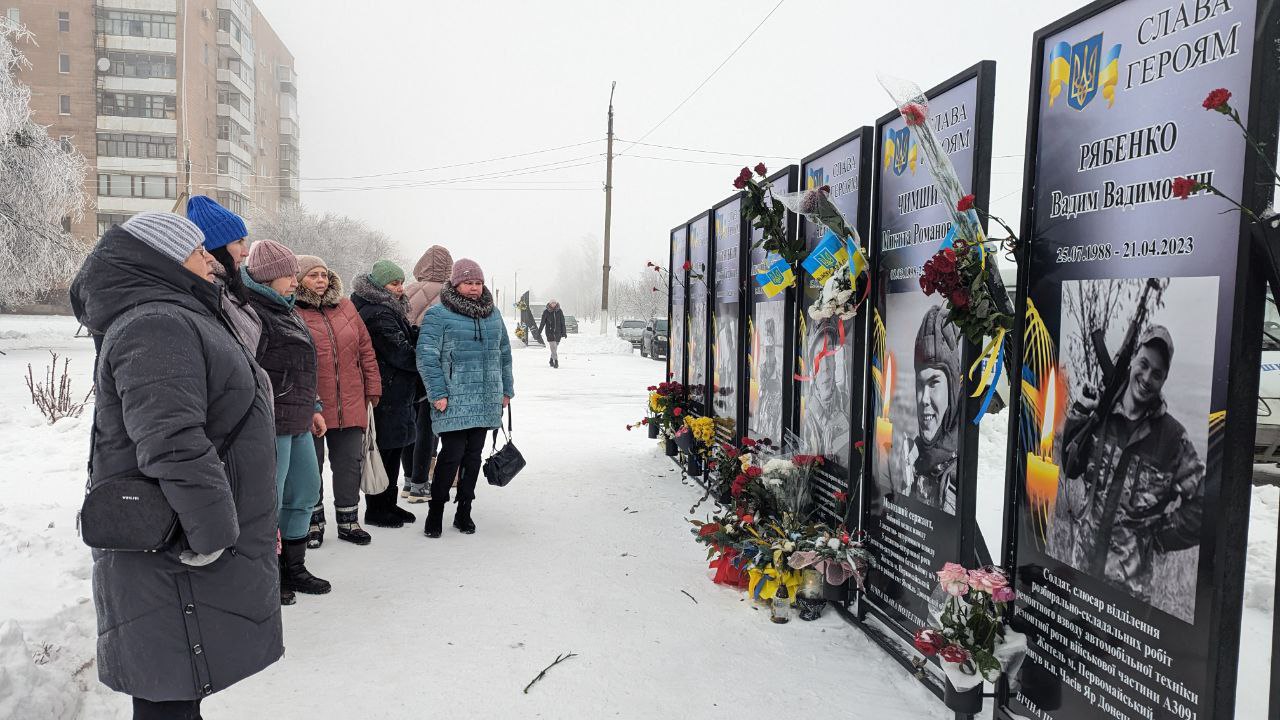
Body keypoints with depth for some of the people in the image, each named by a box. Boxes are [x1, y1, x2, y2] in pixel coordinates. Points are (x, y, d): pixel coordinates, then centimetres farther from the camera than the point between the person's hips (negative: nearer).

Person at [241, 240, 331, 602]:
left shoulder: (285, 311, 16)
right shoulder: (252, 313, -16)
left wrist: (312, 408, 25)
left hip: (297, 423, 10)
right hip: (271, 426, -10)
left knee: (305, 493, 17)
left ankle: (293, 568, 32)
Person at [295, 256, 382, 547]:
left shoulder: (346, 308, 8)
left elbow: (366, 349, 11)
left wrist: (372, 388, 9)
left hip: (350, 405, 4)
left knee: (349, 464, 11)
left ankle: (348, 521, 25)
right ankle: (313, 523, 25)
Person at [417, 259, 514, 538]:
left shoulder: (493, 314, 14)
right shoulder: (438, 315, -5)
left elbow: (504, 353, 20)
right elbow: (427, 356, -9)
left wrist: (506, 389, 17)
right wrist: (438, 394, -14)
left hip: (486, 401, 5)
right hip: (453, 402, -5)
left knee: (473, 456, 10)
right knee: (452, 454, -7)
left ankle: (464, 511, 22)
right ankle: (435, 511, 10)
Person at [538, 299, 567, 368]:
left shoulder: (559, 311, 0)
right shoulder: (546, 312, -5)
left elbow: (563, 323, 4)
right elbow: (542, 322, 2)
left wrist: (564, 332, 1)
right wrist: (539, 332, 4)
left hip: (558, 332, 2)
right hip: (549, 332, -2)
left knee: (554, 348, 11)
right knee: (553, 347, -11)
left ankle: (551, 360, 29)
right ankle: (556, 362, -13)